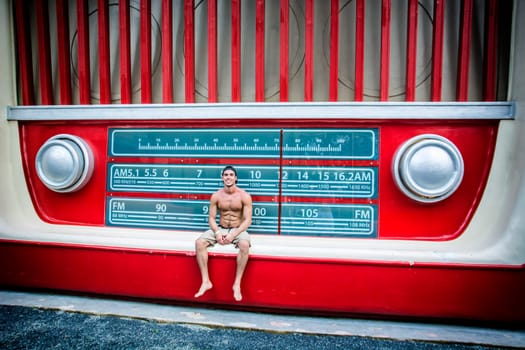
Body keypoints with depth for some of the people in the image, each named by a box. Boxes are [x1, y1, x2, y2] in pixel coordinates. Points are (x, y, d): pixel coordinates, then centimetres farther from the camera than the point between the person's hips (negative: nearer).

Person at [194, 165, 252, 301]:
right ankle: (206, 281, -16)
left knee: (244, 245, -37)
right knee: (199, 242, -23)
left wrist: (234, 234, -24)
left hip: (238, 230, -3)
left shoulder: (244, 196, -7)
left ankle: (237, 284, -25)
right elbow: (211, 218, 1)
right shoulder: (216, 196, 1)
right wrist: (217, 232, -19)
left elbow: (247, 220, -11)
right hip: (220, 229, 3)